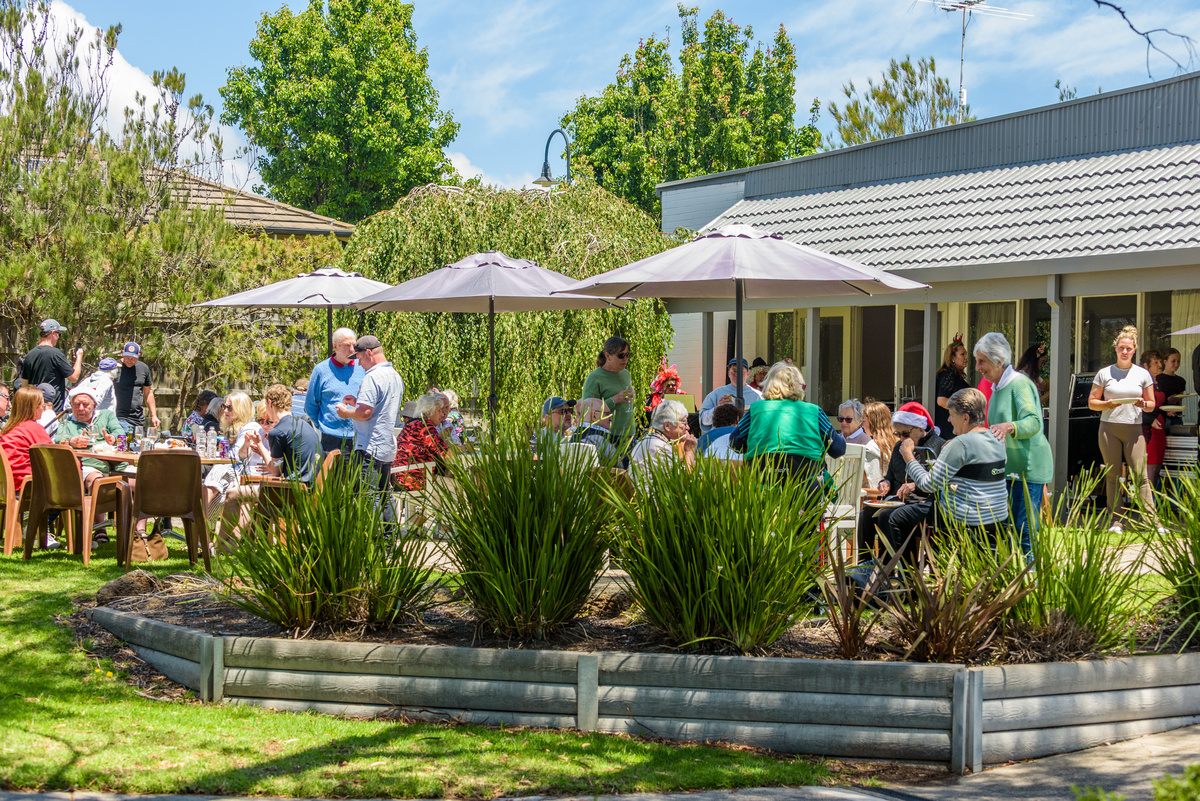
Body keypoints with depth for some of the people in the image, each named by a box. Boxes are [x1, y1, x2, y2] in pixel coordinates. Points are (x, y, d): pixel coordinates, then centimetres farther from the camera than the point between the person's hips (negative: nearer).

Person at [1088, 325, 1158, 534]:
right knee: (1113, 476, 1)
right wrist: (1107, 404, -12)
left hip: (1134, 428, 0)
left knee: (1140, 476, -6)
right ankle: (1116, 521, 6)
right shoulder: (1104, 373, 8)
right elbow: (1091, 402, 8)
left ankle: (1153, 521, -6)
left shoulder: (1143, 374, 10)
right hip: (1109, 428, 0)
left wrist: (1143, 404, -11)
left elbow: (1152, 405, 13)